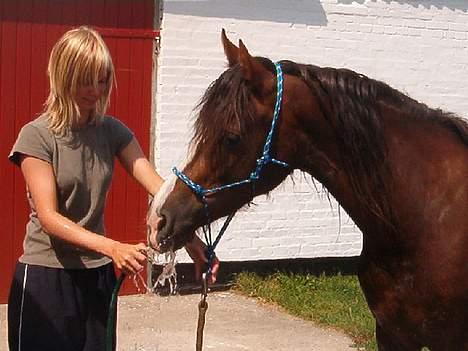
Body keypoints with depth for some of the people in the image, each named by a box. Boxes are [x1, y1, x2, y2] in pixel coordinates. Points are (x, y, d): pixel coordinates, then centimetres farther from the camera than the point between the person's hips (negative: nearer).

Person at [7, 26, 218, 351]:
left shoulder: (112, 131, 2)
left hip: (98, 273, 5)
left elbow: (157, 186, -9)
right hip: (46, 274, -4)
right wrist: (112, 247, -35)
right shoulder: (37, 135, -13)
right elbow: (49, 217, -20)